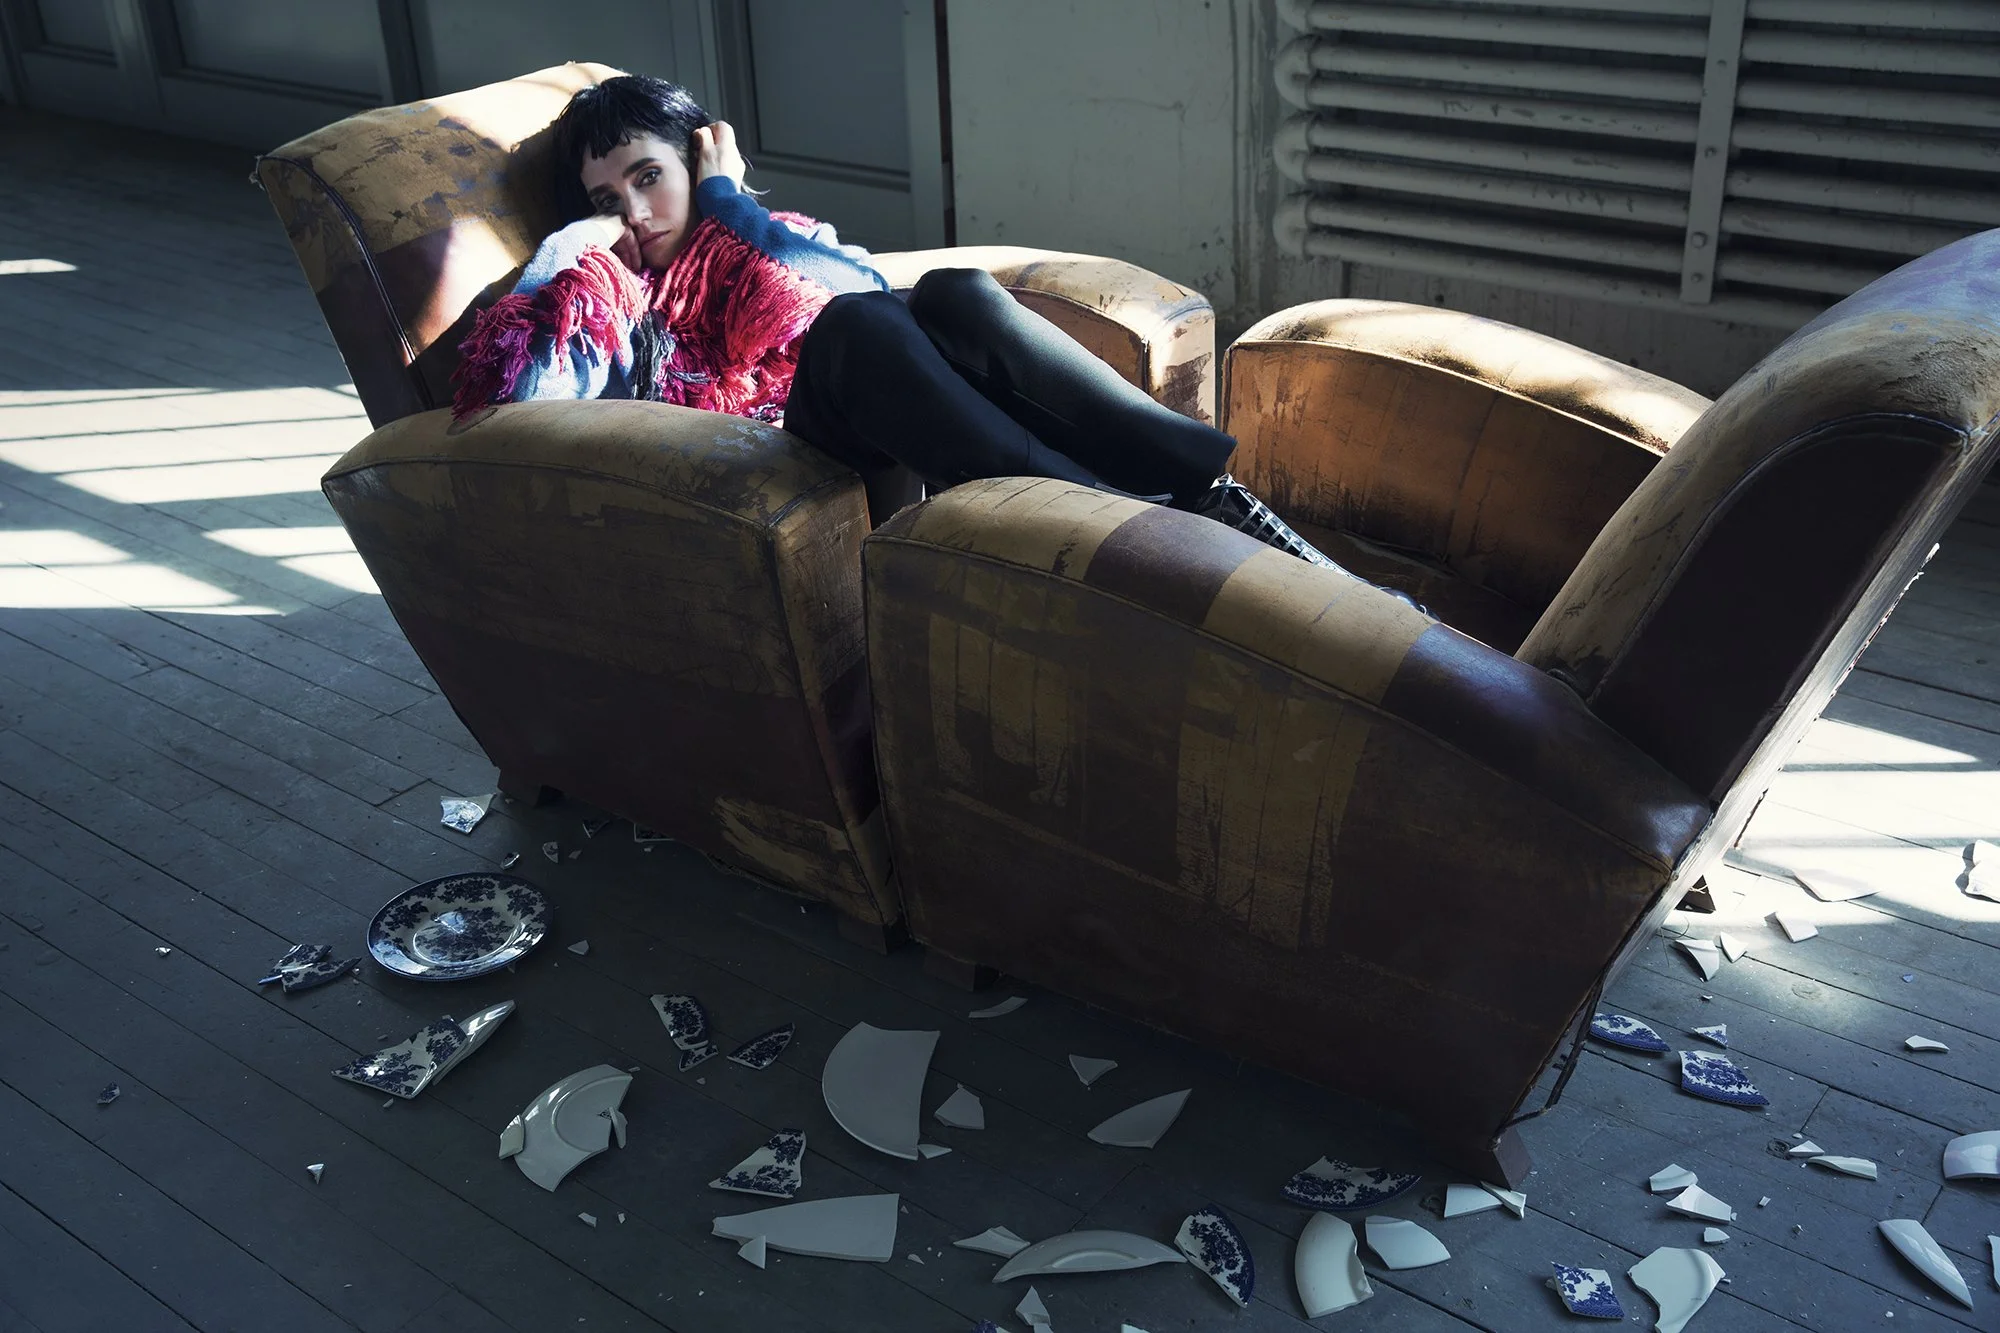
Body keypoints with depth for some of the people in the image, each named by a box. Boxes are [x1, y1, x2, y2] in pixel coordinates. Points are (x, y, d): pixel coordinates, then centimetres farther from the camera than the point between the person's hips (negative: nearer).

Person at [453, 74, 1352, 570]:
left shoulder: (760, 240, 30)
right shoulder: (610, 309, 23)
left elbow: (859, 280, 5)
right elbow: (508, 392, 2)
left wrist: (725, 202, 10)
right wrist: (567, 253, 7)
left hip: (906, 451, 2)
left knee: (955, 294, -26)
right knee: (850, 328, -31)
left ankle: (1209, 486, -36)